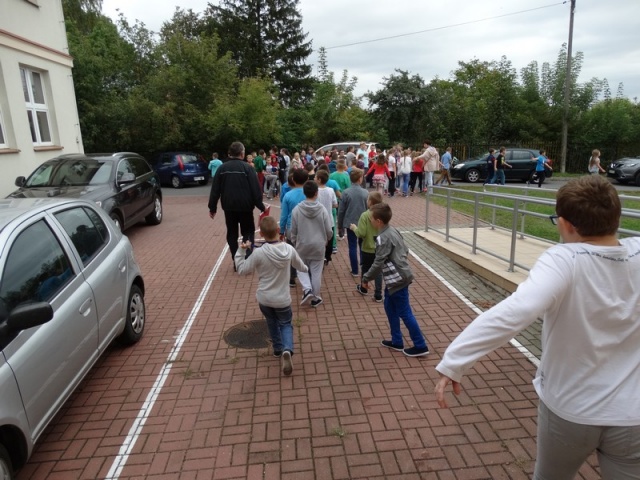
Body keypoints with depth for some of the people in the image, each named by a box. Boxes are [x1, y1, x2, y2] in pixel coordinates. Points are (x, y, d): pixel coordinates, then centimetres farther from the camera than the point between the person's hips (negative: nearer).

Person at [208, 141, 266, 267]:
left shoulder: (222, 168, 3)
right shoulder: (247, 167, -8)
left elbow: (215, 190, 3)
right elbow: (256, 189, -11)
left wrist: (212, 207, 9)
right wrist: (261, 206, -5)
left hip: (228, 206, 3)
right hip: (245, 206, -3)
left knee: (232, 234, 13)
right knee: (248, 232, 10)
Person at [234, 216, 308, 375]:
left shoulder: (258, 253, -21)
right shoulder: (289, 249, -11)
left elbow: (242, 270, -8)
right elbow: (301, 267, 8)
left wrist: (241, 251, 0)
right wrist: (306, 268, 31)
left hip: (264, 298, 0)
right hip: (282, 299, 1)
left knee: (272, 322, 26)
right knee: (286, 324, 19)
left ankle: (278, 348, 40)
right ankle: (287, 350, -6)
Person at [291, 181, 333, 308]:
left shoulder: (297, 209, -10)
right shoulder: (322, 209, -11)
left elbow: (293, 230, -2)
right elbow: (329, 230, -5)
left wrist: (294, 243, 15)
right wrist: (326, 240, 16)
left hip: (302, 245, 0)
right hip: (318, 245, 0)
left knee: (302, 268, 19)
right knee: (316, 271, 10)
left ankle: (307, 289, 0)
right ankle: (316, 298, 18)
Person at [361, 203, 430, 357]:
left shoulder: (383, 238, -22)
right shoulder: (393, 230, 6)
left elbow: (378, 263, -22)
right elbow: (405, 251, 15)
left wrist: (366, 278, -10)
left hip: (397, 279, -10)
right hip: (397, 277, 10)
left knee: (404, 313, 1)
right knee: (389, 307, 19)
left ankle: (420, 346, 11)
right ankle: (396, 341, 28)